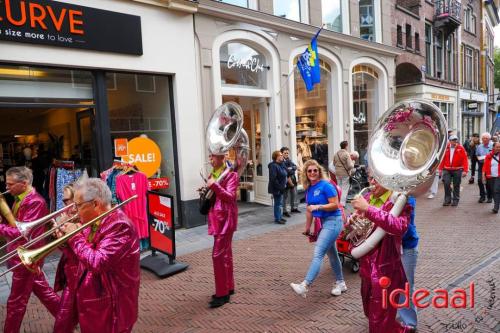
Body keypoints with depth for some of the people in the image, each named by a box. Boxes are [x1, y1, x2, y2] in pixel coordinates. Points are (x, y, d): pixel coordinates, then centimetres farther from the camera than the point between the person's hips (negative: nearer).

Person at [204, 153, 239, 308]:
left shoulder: (231, 174, -11)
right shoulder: (213, 174, 13)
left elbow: (230, 197, -21)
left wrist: (214, 186, -30)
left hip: (226, 218, -8)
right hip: (217, 218, 8)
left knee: (218, 254, -9)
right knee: (225, 253, 15)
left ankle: (222, 293, 2)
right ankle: (229, 287, 27)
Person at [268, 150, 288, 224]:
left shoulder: (281, 165, 12)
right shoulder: (273, 166, -20)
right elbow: (273, 179, -26)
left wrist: (284, 185, 10)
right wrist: (279, 187, -22)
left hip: (281, 188, 10)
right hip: (276, 189, -10)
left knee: (280, 203, 17)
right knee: (278, 203, -2)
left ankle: (280, 217, 28)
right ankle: (277, 219, 7)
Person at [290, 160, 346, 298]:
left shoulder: (326, 185, -14)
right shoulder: (309, 189, 8)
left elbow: (335, 205, -16)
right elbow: (309, 210, 14)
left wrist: (318, 206, -24)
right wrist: (307, 228, 17)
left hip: (333, 221, -9)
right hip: (324, 222, 9)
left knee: (318, 253, -15)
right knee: (332, 254, 19)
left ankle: (304, 286, -18)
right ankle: (340, 283, 35)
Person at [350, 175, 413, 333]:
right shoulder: (366, 198, 3)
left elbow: (399, 227, -37)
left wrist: (368, 209, -37)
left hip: (385, 269, -7)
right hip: (366, 266, 7)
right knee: (371, 314, 27)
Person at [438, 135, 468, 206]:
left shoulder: (460, 148, -3)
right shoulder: (446, 148, 4)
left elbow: (465, 160, -8)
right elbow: (443, 159, 7)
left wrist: (465, 170, -15)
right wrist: (440, 169, 5)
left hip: (457, 170, -1)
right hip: (447, 170, 1)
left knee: (456, 186, 6)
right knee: (446, 184, -7)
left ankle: (455, 200, 18)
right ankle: (447, 200, 7)